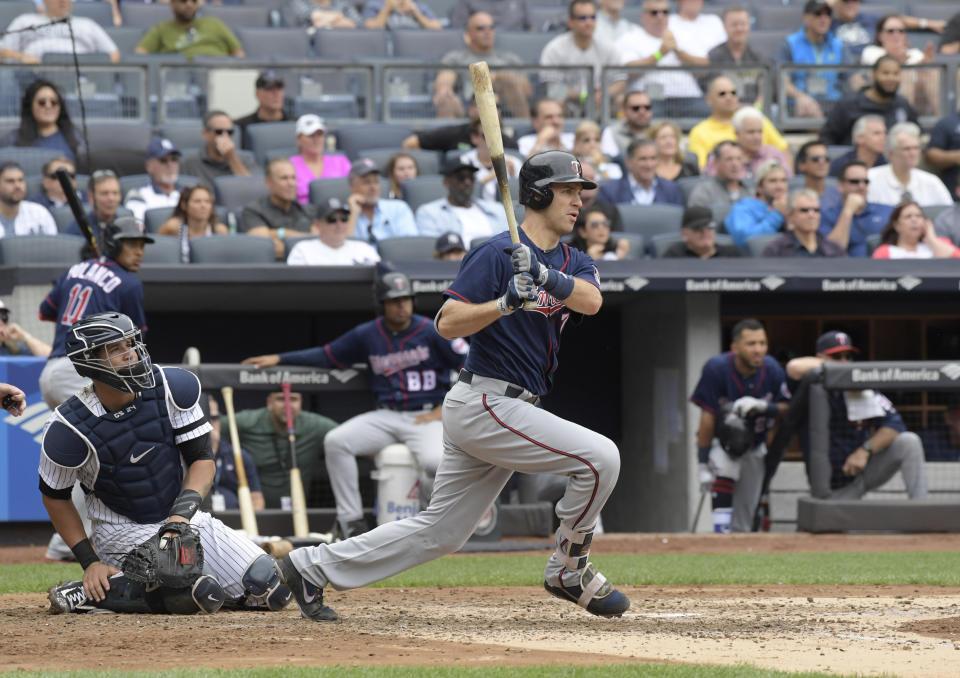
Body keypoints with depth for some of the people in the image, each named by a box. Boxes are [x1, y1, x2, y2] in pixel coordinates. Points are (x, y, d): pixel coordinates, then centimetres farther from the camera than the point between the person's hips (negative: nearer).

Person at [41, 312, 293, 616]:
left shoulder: (172, 387, -10)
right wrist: (89, 562, -11)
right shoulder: (71, 429, -19)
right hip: (124, 531, -6)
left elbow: (203, 460, -6)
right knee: (202, 593, -28)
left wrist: (182, 512, -24)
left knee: (272, 590, -1)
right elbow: (55, 496, -5)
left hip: (182, 515, 6)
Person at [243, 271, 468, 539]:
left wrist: (443, 410, -9)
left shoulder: (432, 332, -4)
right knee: (336, 441, -17)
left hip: (426, 417, -4)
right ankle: (350, 520, -13)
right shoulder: (367, 335, 7)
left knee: (434, 461, -34)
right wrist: (279, 359, 11)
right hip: (386, 417, 4)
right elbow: (327, 355, 16)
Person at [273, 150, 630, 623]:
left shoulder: (572, 263, 13)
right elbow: (446, 323, -15)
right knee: (600, 457, -15)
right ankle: (569, 571, 2)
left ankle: (313, 567, 17)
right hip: (485, 403, -8)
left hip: (510, 412, 8)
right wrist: (507, 302, -29)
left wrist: (545, 276, -28)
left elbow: (591, 300, -10)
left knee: (440, 531, 10)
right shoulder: (498, 253, -10)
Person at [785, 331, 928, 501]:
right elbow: (795, 368, -39)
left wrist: (865, 450, -25)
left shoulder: (864, 390, -4)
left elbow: (895, 424, -10)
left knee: (908, 441, -18)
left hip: (866, 471, 3)